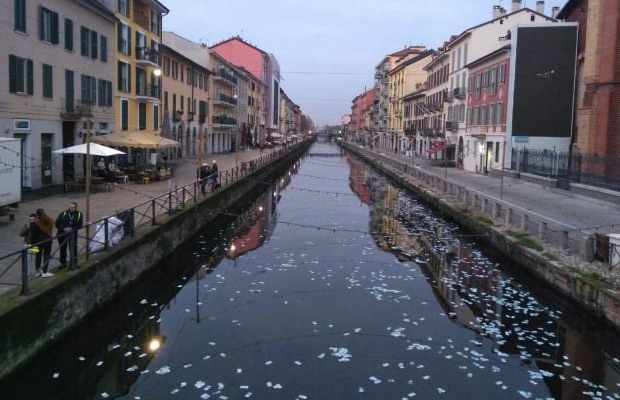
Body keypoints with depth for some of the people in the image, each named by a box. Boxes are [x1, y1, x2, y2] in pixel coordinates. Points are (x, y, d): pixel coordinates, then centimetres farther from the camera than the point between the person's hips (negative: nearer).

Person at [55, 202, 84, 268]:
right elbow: (57, 224, -1)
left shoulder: (79, 214, 0)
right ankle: (63, 262, 32)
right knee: (62, 249, 13)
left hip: (73, 234, -1)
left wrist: (72, 229, -18)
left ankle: (74, 262, 5)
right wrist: (64, 228, -17)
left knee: (73, 248, -9)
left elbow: (80, 225, -3)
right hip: (62, 234, 1)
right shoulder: (63, 214, -1)